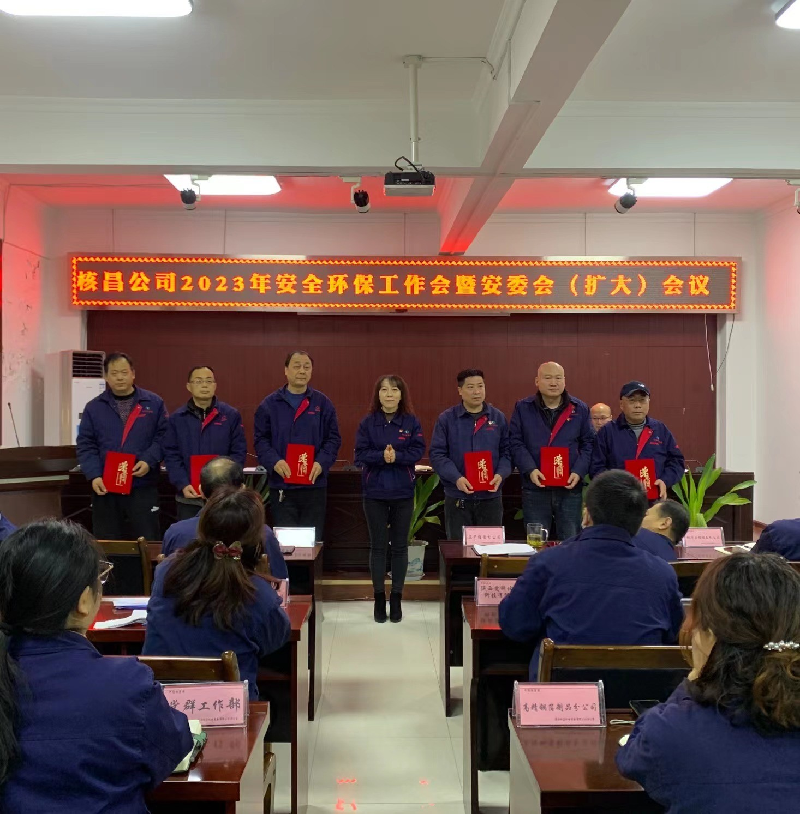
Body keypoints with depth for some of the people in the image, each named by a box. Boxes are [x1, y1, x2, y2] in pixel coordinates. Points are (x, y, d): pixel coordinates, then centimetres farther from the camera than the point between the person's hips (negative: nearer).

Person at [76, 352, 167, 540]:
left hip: (143, 487, -1)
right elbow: (85, 446, 3)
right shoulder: (93, 407, 7)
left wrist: (149, 461, -14)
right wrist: (94, 475, -10)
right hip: (106, 487, 2)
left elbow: (163, 437, 2)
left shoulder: (154, 403, 4)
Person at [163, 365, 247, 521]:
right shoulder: (177, 418, 5)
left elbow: (239, 452, 0)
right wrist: (183, 485, -12)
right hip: (188, 498, 1)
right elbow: (171, 455, 2)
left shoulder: (231, 415, 2)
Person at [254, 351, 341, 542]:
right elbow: (261, 440, 2)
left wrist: (322, 463, -12)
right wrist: (274, 461, -16)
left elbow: (333, 439, 5)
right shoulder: (270, 404, 5)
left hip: (314, 485, 1)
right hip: (281, 486, -1)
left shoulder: (323, 403, 7)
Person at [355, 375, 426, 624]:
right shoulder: (368, 423, 1)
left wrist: (396, 456, -22)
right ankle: (379, 598, 16)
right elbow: (360, 454, -6)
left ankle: (396, 598, 16)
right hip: (374, 492, 0)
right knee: (377, 545, 6)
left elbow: (417, 452, -7)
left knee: (400, 546, 6)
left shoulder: (412, 422, 1)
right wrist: (382, 456, -22)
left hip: (403, 492, 0)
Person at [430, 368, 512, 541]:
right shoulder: (446, 419, 0)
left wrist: (501, 474, -13)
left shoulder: (498, 418, 6)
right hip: (457, 499, -1)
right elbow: (437, 454, -4)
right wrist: (456, 478, -19)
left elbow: (507, 451, 6)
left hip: (490, 497, 2)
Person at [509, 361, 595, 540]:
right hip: (535, 489, -1)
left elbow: (588, 444, 7)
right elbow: (516, 443, -1)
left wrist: (579, 472, -8)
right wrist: (530, 469, -15)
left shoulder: (580, 409, 6)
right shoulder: (523, 408, 3)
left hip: (570, 489, 1)